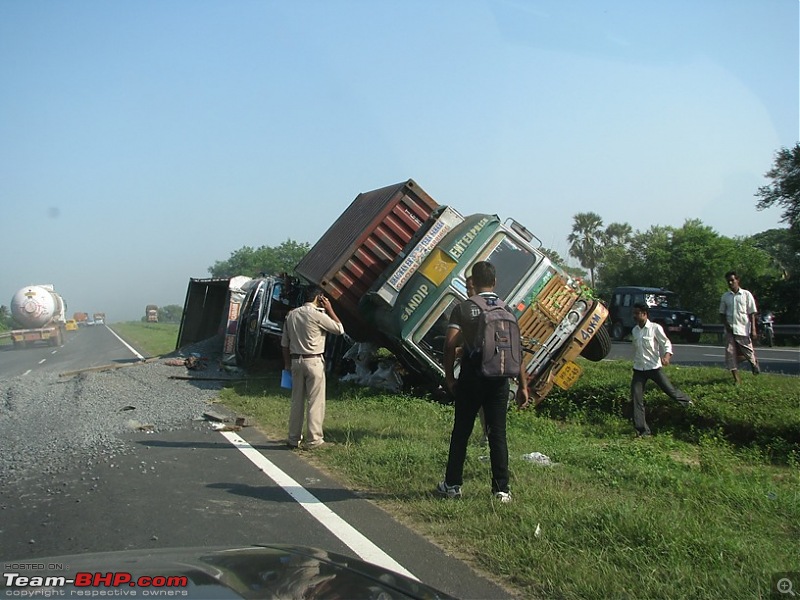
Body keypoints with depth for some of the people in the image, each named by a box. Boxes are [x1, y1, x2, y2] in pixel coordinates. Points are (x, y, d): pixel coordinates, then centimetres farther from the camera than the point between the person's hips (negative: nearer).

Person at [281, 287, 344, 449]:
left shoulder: (292, 314, 9)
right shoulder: (317, 315, -10)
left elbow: (284, 343, 12)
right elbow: (340, 329, -2)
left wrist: (287, 363, 19)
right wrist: (329, 309, 2)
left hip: (296, 361, 6)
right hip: (313, 361, -6)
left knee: (297, 401, 11)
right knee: (315, 401, 0)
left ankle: (293, 439, 16)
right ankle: (314, 440, 2)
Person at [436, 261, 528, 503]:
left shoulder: (463, 308, -2)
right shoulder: (506, 310, 2)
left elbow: (450, 343, -12)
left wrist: (449, 376, -2)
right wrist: (523, 385, 1)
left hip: (471, 376, -1)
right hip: (499, 378, 1)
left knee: (461, 432, 10)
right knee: (498, 433, 6)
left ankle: (452, 485, 18)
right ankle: (501, 489, 8)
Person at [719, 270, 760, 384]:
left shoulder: (746, 295, -1)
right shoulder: (725, 296, 7)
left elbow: (752, 313, -1)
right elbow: (722, 313, 14)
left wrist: (753, 329, -7)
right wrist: (726, 324, -3)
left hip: (743, 330, -3)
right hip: (730, 331, 3)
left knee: (749, 352, 4)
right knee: (730, 353, -5)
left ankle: (755, 365, 38)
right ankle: (736, 378, 0)